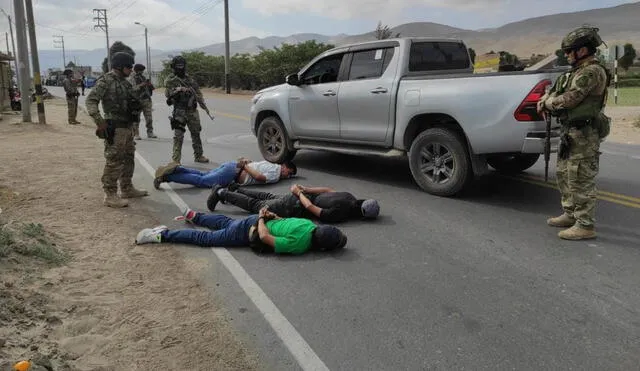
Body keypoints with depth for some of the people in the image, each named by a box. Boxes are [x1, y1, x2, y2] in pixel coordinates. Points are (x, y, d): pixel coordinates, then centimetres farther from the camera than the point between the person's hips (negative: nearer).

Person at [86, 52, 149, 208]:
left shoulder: (124, 82, 14)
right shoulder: (105, 81, -11)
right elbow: (90, 100, -18)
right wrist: (99, 121, -24)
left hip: (127, 127, 9)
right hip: (115, 128, -9)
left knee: (128, 158, 16)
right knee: (114, 161, -7)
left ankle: (127, 189, 29)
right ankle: (110, 195, -1)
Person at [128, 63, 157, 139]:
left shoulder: (143, 77, 16)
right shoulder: (131, 78, -2)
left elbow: (151, 88, 19)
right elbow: (132, 89, -16)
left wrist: (150, 85, -2)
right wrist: (141, 85, -23)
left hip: (146, 100, 5)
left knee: (149, 118, 4)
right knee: (136, 119, -2)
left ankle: (150, 133, 11)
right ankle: (135, 134, 2)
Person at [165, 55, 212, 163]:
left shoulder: (189, 78, 12)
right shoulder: (170, 79, -1)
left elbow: (197, 92, 15)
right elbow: (168, 93, -11)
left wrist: (204, 106, 8)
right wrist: (178, 90, -26)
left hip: (192, 110, 5)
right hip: (179, 111, -5)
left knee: (196, 133, 12)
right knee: (178, 135, -10)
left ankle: (198, 156, 26)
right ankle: (176, 159, -6)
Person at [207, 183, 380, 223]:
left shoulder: (350, 198, -2)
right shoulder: (340, 214, -29)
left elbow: (327, 189, 10)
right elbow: (311, 208, -25)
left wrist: (305, 189, 14)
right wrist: (299, 193, -11)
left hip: (302, 197, 7)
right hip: (293, 207, -7)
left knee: (268, 197, 29)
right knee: (255, 205, 8)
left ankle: (235, 190, 40)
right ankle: (221, 193, 18)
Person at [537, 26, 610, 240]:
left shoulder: (592, 72, -17)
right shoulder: (579, 71, 16)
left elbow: (569, 100, -22)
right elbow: (557, 90, 24)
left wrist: (547, 103, -4)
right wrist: (545, 99, 3)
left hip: (583, 134, -11)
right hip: (571, 132, 11)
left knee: (581, 180, -7)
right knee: (564, 174, 18)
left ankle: (585, 226, 0)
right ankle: (571, 215, 31)